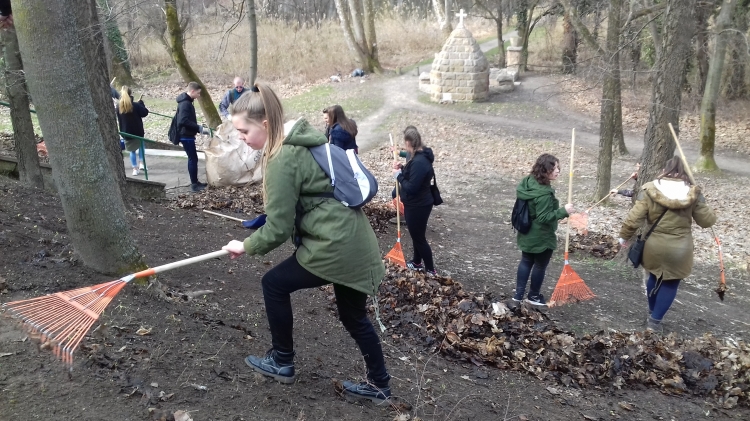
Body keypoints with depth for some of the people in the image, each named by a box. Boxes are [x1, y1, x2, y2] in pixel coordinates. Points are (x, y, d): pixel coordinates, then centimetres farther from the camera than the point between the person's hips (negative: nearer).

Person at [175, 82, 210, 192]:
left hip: (187, 135, 10)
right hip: (186, 135, -10)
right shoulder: (185, 103, -20)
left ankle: (195, 182, 23)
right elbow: (184, 121, -29)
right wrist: (200, 129, -27)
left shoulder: (186, 101, 13)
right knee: (193, 159, -5)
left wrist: (199, 128, 15)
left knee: (192, 158, 15)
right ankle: (194, 184, 1)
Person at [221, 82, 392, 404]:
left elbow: (278, 228, -15)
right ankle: (379, 385, 33)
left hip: (335, 245, -9)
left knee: (274, 284, 10)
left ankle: (282, 363, 25)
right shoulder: (302, 137, 10)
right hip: (353, 240, 10)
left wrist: (246, 247, 2)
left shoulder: (282, 160, -19)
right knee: (353, 316, 21)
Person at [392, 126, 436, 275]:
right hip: (415, 204, 10)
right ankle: (417, 262, 42)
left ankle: (431, 270, 17)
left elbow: (411, 187, -29)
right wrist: (403, 168, 2)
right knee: (416, 235, 24)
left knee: (419, 237, 4)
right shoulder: (419, 157, 4)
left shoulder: (419, 162, -29)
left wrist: (398, 175, -17)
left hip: (418, 206, -10)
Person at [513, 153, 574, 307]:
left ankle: (519, 294, 26)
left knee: (526, 261, 19)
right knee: (540, 265, 12)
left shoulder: (528, 181, -2)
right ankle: (534, 296, 28)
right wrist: (563, 211, -28)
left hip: (527, 233, 8)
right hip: (542, 237, -8)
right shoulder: (544, 194, -30)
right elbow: (543, 217, -28)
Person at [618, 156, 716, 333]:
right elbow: (707, 221, 1)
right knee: (670, 283, 14)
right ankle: (655, 321, 15)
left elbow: (634, 218, -13)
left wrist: (624, 236, 2)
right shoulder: (693, 194, -8)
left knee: (654, 277, 24)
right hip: (679, 249, -1)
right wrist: (705, 208, 21)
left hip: (654, 246, 1)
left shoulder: (649, 190, -11)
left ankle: (652, 313, 40)